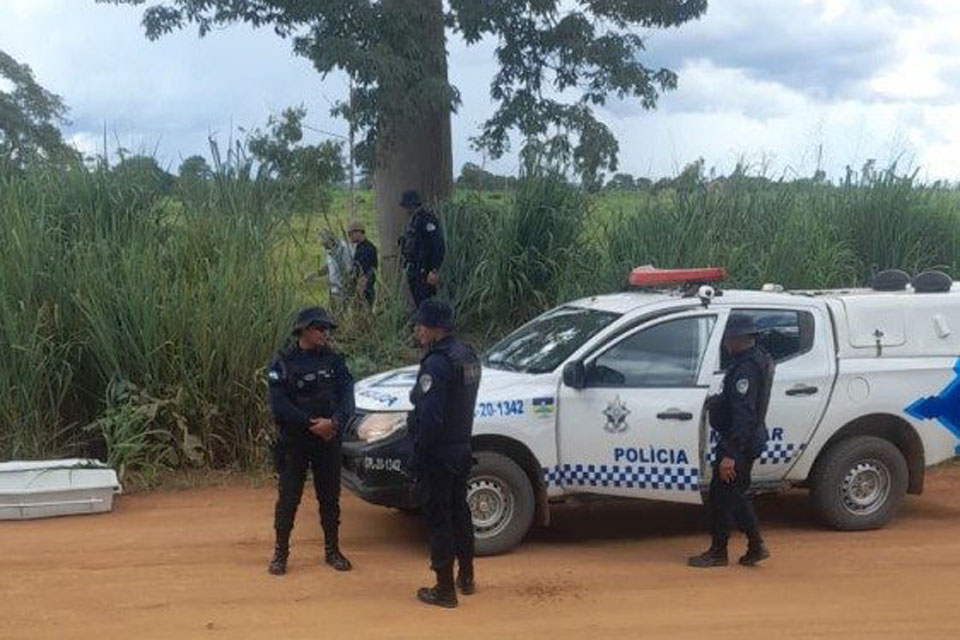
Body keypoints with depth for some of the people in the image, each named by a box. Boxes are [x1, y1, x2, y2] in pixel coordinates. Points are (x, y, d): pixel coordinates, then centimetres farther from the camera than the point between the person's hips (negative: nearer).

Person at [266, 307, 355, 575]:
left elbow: (346, 396, -4)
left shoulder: (334, 360, 3)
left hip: (329, 440, 3)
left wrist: (334, 422, -22)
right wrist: (312, 424, -18)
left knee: (330, 497, 10)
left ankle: (332, 550, 23)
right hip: (294, 442, -3)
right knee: (288, 498, 2)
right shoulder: (283, 362, -6)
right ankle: (280, 552, 14)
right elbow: (279, 406, -13)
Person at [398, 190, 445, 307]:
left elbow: (438, 247, -21)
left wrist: (434, 271, -24)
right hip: (413, 270, 10)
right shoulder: (412, 220, 15)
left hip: (423, 271, -10)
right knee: (417, 303, 14)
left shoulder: (427, 220, -16)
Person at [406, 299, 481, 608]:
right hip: (461, 449, 9)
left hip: (437, 455, -9)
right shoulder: (467, 356, 9)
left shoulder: (437, 363, -21)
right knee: (459, 510, 20)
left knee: (438, 518, 0)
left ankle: (444, 589, 6)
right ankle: (466, 577, 33)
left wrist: (418, 453, -16)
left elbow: (429, 416, -25)